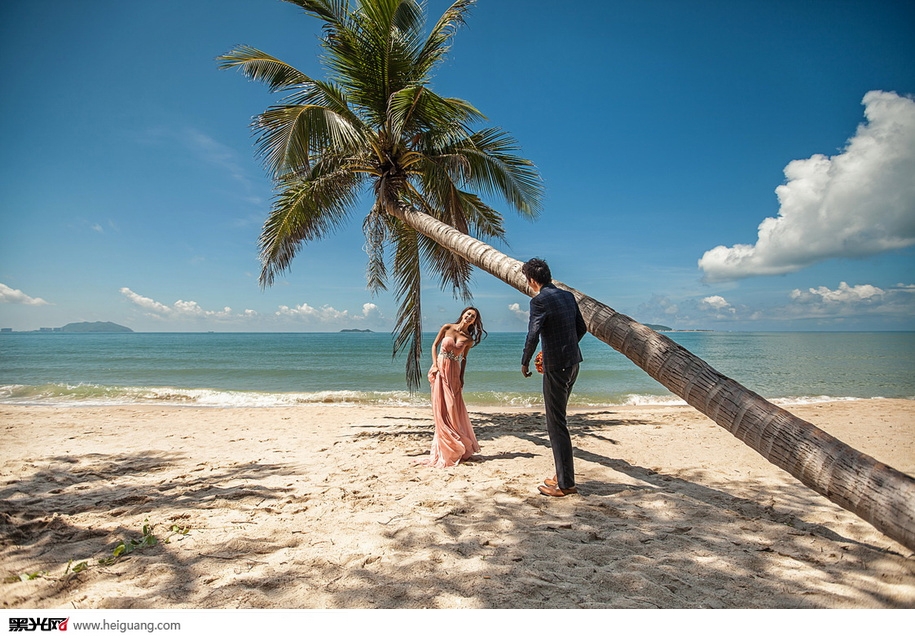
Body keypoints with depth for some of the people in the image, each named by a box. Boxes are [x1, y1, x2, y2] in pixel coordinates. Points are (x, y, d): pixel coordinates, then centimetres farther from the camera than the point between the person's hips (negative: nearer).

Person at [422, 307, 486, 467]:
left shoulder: (469, 339, 4)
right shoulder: (447, 328, 0)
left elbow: (464, 359, 9)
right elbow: (434, 345, 4)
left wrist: (462, 377, 0)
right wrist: (435, 365, -7)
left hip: (454, 372, 0)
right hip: (440, 370, 0)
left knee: (454, 408, -1)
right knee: (441, 409, 1)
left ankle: (460, 449, 14)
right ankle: (444, 449, 13)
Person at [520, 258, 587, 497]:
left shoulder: (539, 300, -13)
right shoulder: (568, 296, 10)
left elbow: (533, 335, -18)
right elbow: (582, 328, 16)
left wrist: (525, 363, -4)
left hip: (556, 366, -9)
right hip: (573, 363, 9)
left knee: (556, 423, -1)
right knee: (558, 419, 18)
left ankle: (565, 484, 6)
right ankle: (564, 475, 26)